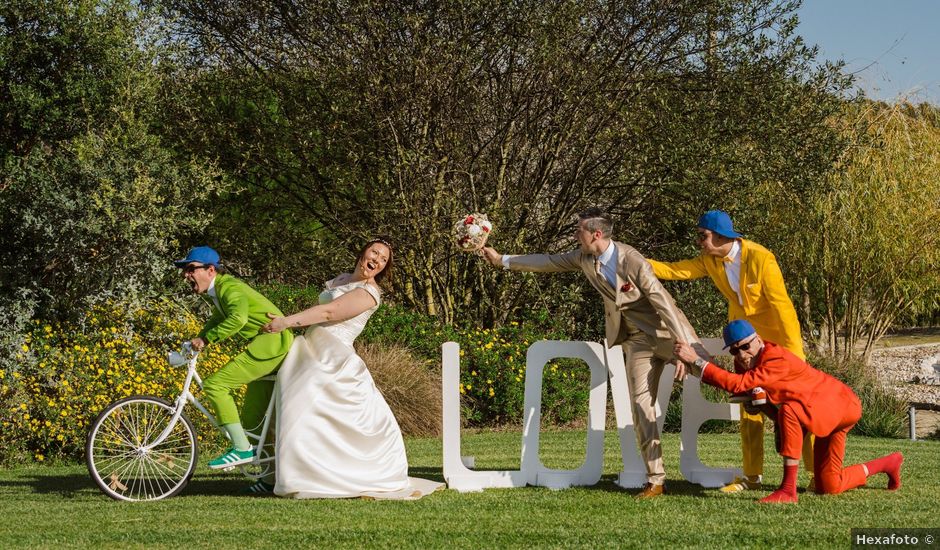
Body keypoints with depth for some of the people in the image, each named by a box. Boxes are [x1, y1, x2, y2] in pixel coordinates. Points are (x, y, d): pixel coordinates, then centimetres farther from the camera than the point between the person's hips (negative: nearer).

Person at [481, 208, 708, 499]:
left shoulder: (632, 262, -23)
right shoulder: (584, 258, -3)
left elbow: (664, 303, -24)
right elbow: (549, 262, 13)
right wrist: (503, 260, 17)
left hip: (668, 332, -5)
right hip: (637, 340, 5)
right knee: (641, 403, -3)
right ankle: (655, 480, -4)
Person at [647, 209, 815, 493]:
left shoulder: (760, 259, -23)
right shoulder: (710, 261, -3)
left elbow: (782, 304, -22)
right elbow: (673, 270, -3)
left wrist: (794, 351, -24)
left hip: (777, 339, -6)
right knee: (749, 408, 7)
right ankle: (751, 475, 13)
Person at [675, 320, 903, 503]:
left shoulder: (777, 361, -31)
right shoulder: (758, 358, -3)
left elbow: (737, 384, -41)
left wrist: (696, 361, -40)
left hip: (842, 403, -10)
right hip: (827, 413, 10)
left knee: (789, 410, -39)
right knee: (827, 487, 13)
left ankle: (788, 489, -31)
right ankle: (888, 463, 38)